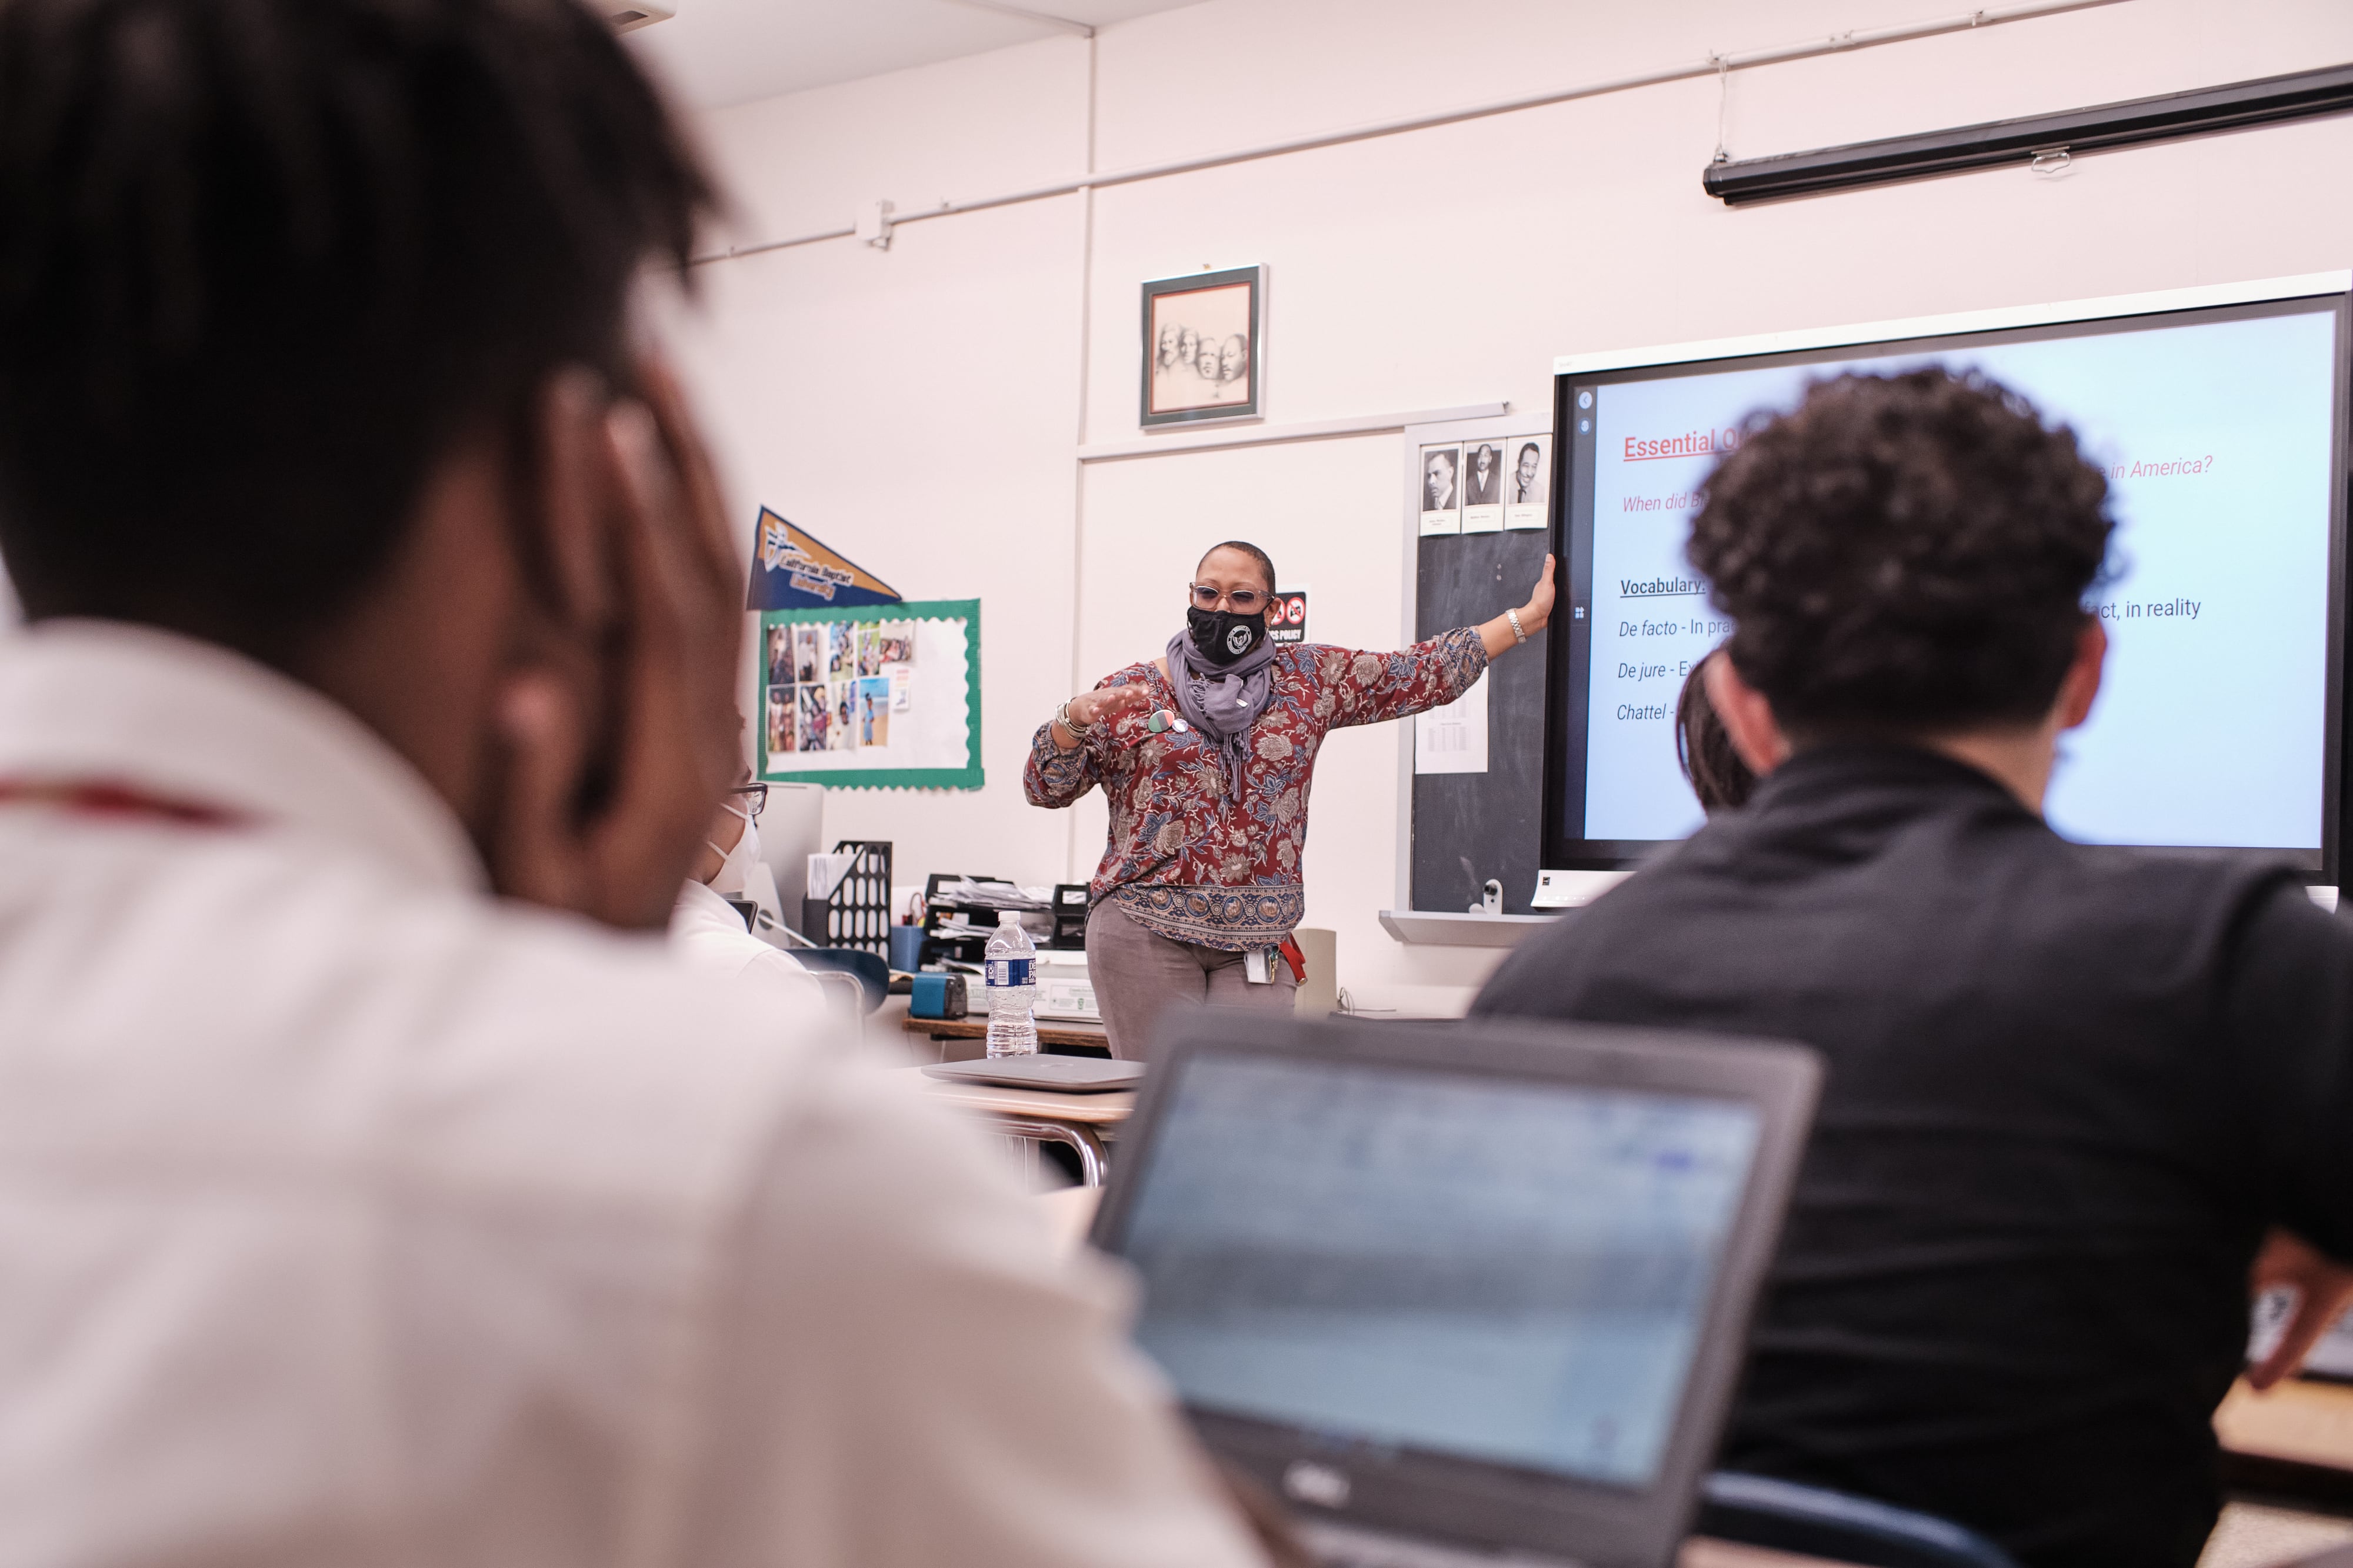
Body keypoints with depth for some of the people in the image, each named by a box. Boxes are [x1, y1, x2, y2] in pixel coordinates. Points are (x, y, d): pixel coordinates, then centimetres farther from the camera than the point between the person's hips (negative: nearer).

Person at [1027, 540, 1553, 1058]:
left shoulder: (1311, 679, 11)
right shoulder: (1131, 690, 5)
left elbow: (1427, 672, 13)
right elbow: (1046, 787, 3)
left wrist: (1528, 618, 13)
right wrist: (1076, 718, -16)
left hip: (1257, 938, 2)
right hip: (1145, 933, -2)